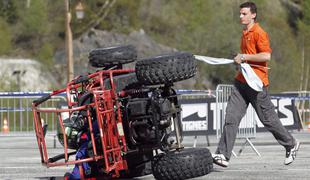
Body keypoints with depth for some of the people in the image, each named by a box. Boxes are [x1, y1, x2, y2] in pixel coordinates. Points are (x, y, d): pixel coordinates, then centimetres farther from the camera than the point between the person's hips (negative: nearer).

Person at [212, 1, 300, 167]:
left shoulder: (259, 33, -11)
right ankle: (223, 155, -9)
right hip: (241, 82, 8)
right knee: (231, 116, -4)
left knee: (268, 118, 3)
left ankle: (291, 145, 24)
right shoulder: (245, 33, 16)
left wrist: (244, 57, -18)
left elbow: (266, 55, -21)